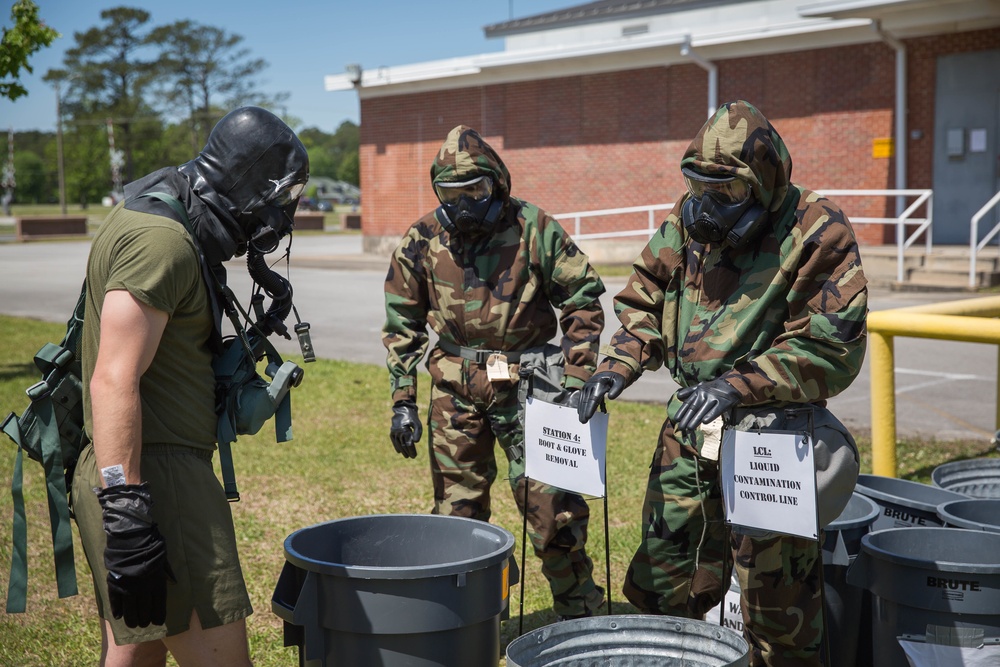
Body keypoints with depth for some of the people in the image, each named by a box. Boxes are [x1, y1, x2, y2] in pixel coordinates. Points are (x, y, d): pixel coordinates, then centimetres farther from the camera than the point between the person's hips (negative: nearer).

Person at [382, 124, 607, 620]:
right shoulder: (422, 241, 0)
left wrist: (576, 381, -7)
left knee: (553, 509, -3)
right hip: (456, 393, 3)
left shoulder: (534, 230, -6)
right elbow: (402, 326, 8)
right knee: (457, 513, 9)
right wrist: (402, 403, 4)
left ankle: (579, 616, 16)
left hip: (528, 387, -2)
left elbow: (584, 302, 0)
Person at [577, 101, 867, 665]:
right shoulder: (688, 222, 4)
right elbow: (644, 301, 13)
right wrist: (618, 366, -4)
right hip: (689, 428, 6)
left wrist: (738, 385, -24)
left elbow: (832, 349, -17)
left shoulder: (818, 236, -14)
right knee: (662, 583, 16)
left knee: (776, 605, 4)